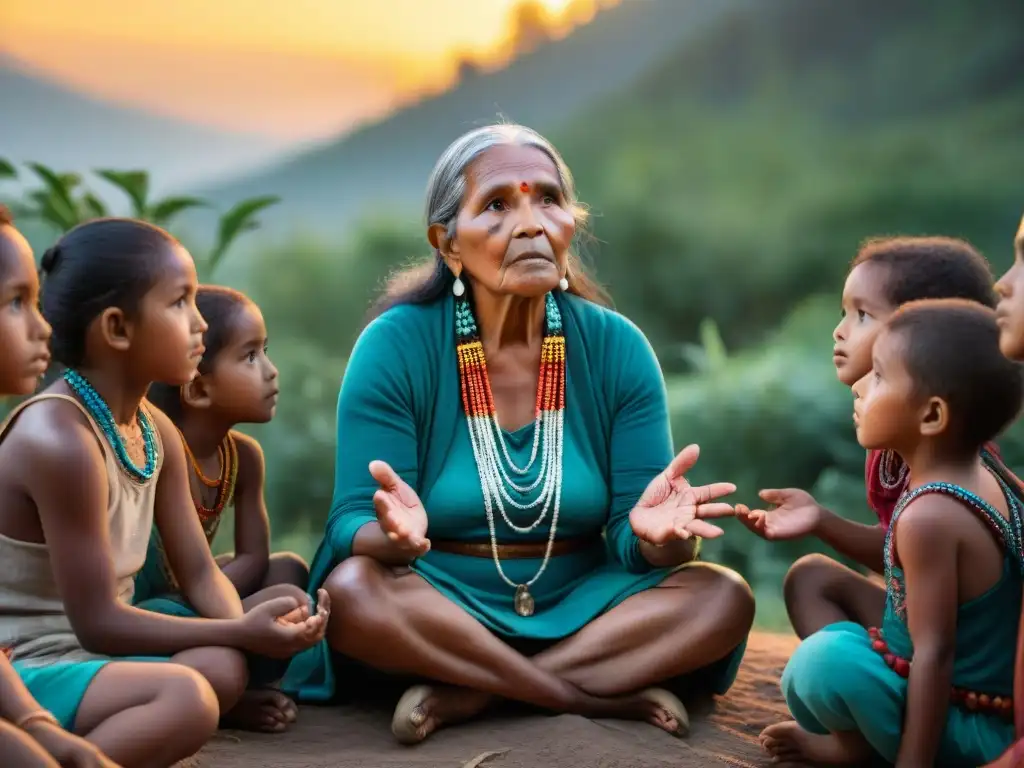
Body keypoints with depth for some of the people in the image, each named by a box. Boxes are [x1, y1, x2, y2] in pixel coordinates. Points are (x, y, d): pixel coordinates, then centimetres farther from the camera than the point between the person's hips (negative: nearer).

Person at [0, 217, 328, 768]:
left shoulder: (156, 432, 5)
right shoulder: (59, 439, -23)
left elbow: (199, 571, 8)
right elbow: (98, 622, -21)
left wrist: (244, 629, -14)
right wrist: (241, 632, -19)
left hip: (80, 654, 9)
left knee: (223, 668, -16)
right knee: (185, 698, -28)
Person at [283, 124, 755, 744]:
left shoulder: (616, 349, -4)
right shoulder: (395, 346, -10)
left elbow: (634, 546, -6)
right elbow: (353, 528, -14)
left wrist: (656, 534, -31)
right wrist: (395, 535, -39)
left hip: (580, 612, 3)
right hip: (437, 612, -2)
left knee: (723, 598, -20)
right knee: (352, 591, -32)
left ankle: (466, 696, -22)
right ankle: (608, 699, -22)